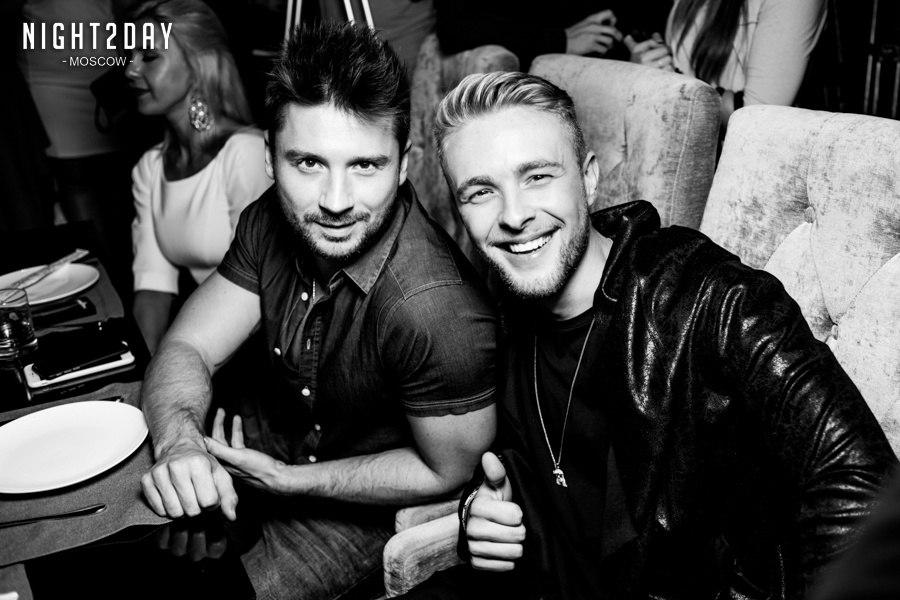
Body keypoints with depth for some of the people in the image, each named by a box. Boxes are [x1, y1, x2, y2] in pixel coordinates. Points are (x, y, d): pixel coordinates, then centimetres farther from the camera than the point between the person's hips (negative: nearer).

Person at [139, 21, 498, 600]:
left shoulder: (440, 311, -36)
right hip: (271, 440, 6)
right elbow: (185, 350, -8)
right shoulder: (275, 221, -14)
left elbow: (448, 471, -20)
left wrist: (287, 481, -20)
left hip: (361, 506, -5)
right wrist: (181, 441, -30)